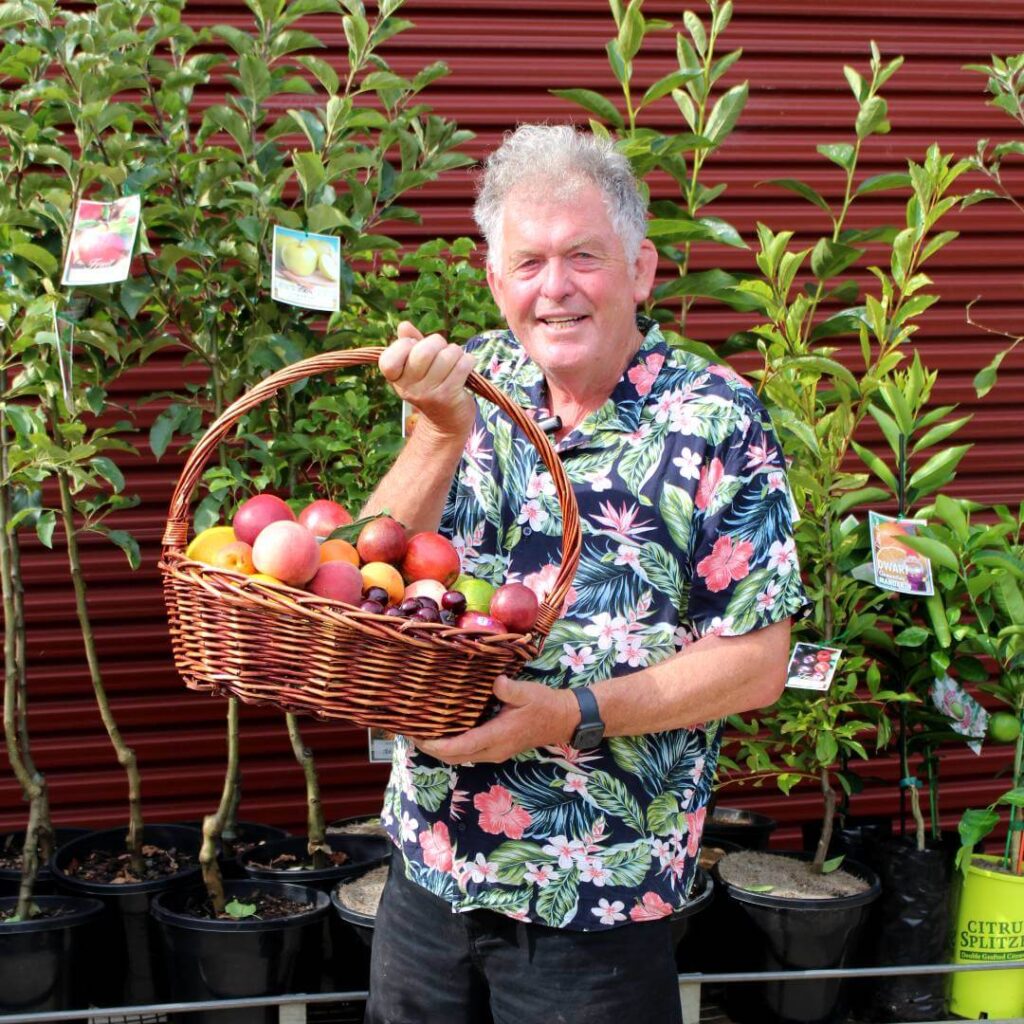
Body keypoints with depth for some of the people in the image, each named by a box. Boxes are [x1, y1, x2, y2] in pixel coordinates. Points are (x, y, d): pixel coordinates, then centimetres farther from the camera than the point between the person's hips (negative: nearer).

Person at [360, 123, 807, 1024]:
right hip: (428, 863, 4)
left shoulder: (716, 421, -11)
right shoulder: (478, 383, 1)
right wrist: (445, 431, -20)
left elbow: (756, 660, -12)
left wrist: (575, 714, -23)